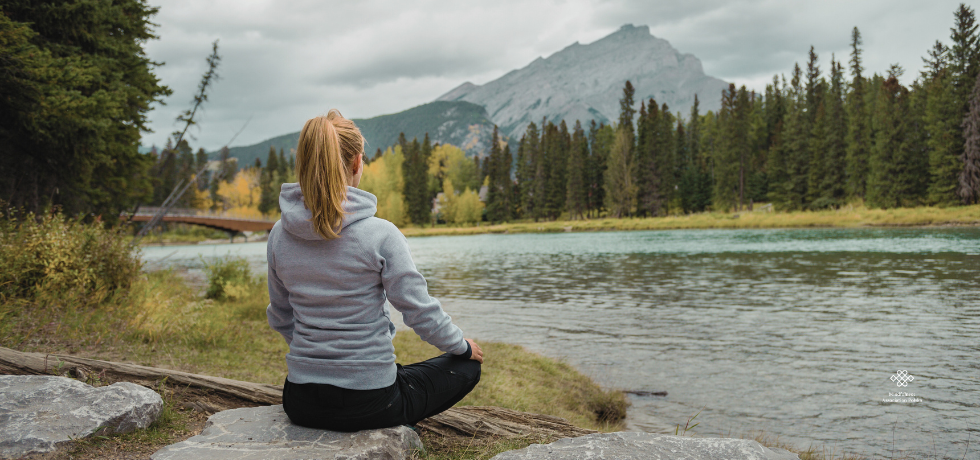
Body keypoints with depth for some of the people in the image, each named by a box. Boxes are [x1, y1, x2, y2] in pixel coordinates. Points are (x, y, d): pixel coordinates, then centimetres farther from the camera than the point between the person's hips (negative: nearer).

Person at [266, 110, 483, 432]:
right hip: (367, 403, -7)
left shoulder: (279, 236, -4)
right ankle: (393, 428, 12)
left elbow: (280, 317, 9)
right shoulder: (379, 235, -20)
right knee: (467, 366, 17)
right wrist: (463, 345, 6)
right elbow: (420, 311, -13)